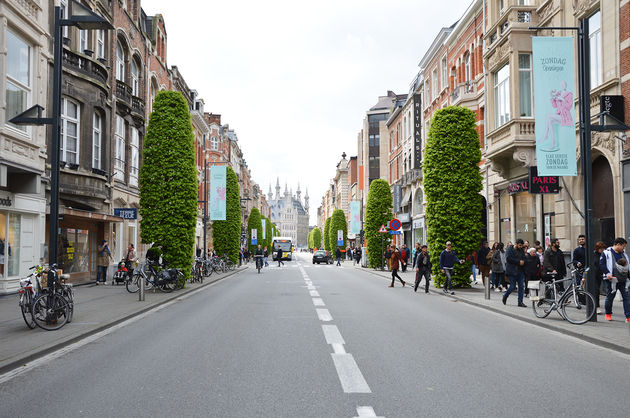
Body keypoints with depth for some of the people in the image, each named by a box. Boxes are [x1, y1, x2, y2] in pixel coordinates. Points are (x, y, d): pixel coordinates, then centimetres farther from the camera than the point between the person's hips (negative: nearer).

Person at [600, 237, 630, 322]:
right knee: (610, 297, 5)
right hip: (611, 280, -5)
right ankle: (608, 314, 25)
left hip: (623, 280, 5)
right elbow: (602, 264, -8)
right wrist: (607, 273, -19)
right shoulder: (606, 253, -4)